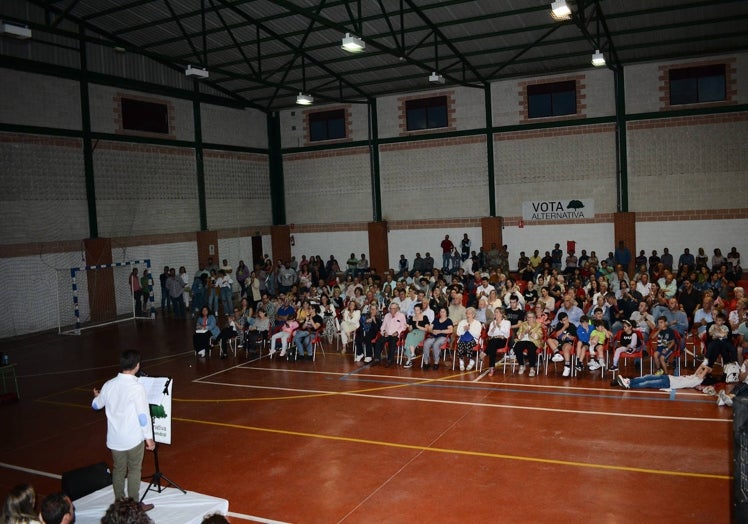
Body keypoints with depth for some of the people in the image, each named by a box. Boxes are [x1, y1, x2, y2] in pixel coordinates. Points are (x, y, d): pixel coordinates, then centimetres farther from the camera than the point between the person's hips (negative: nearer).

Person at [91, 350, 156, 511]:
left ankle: (119, 502, 28)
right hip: (133, 438, -4)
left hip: (114, 439, 5)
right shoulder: (136, 387, -19)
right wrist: (149, 438, -8)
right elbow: (143, 415, -18)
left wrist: (97, 396, 38)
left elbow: (96, 405, 14)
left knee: (118, 469, 18)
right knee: (134, 470, 10)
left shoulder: (109, 385, -4)